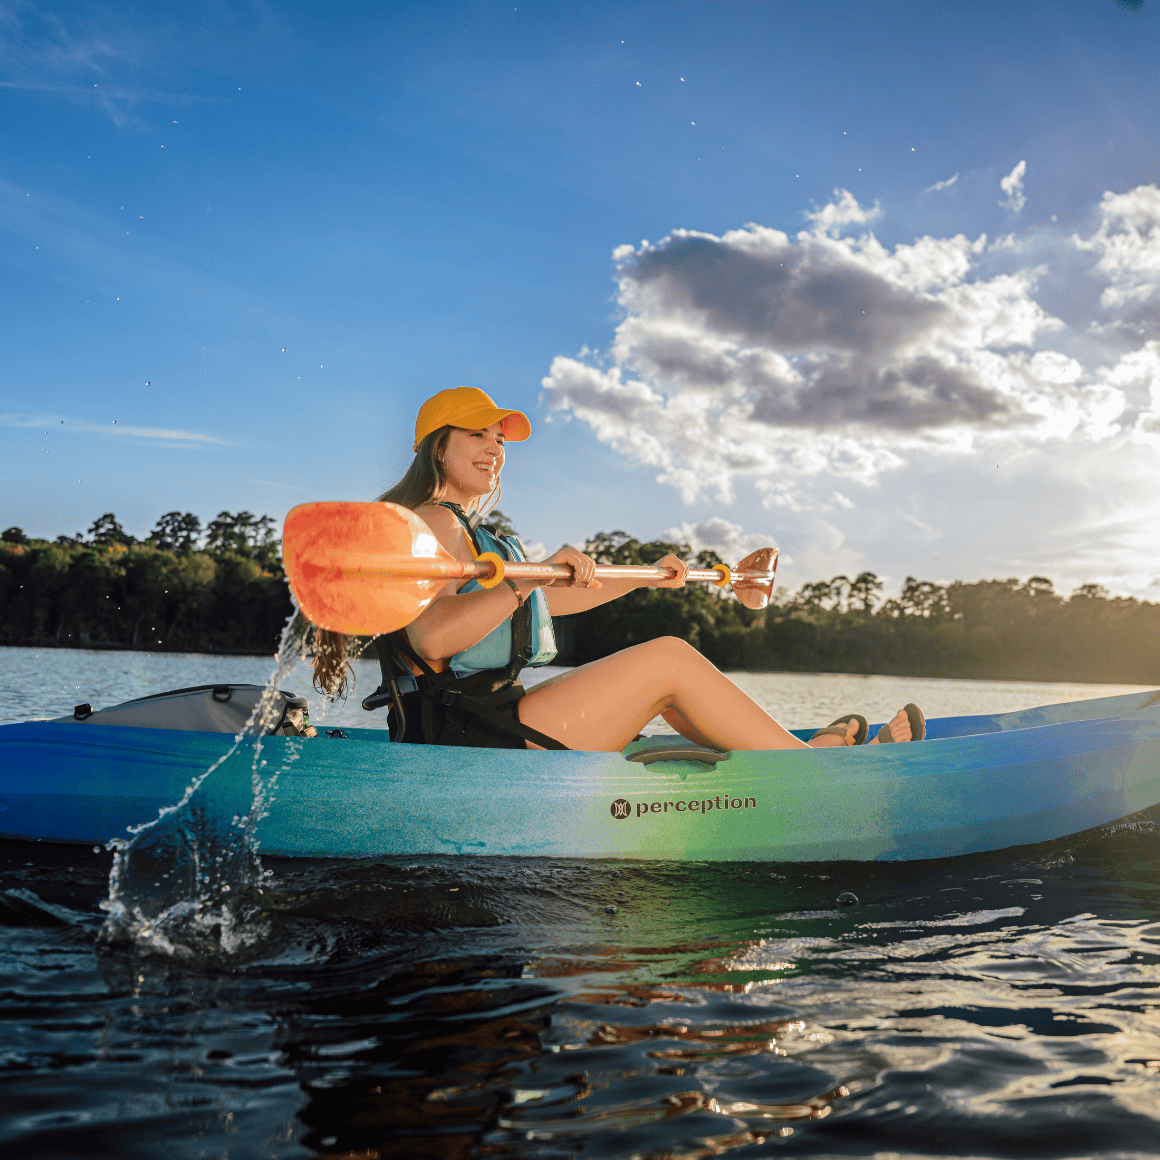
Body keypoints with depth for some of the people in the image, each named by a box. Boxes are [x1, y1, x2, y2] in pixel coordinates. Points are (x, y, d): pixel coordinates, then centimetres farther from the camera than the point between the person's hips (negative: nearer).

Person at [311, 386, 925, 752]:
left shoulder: (468, 533, 23)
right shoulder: (431, 521, -10)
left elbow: (547, 602, 33)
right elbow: (432, 637, -27)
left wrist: (646, 577, 38)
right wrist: (532, 579, -32)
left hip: (484, 723, 10)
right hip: (473, 738, -10)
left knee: (663, 689, 15)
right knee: (668, 659, -10)